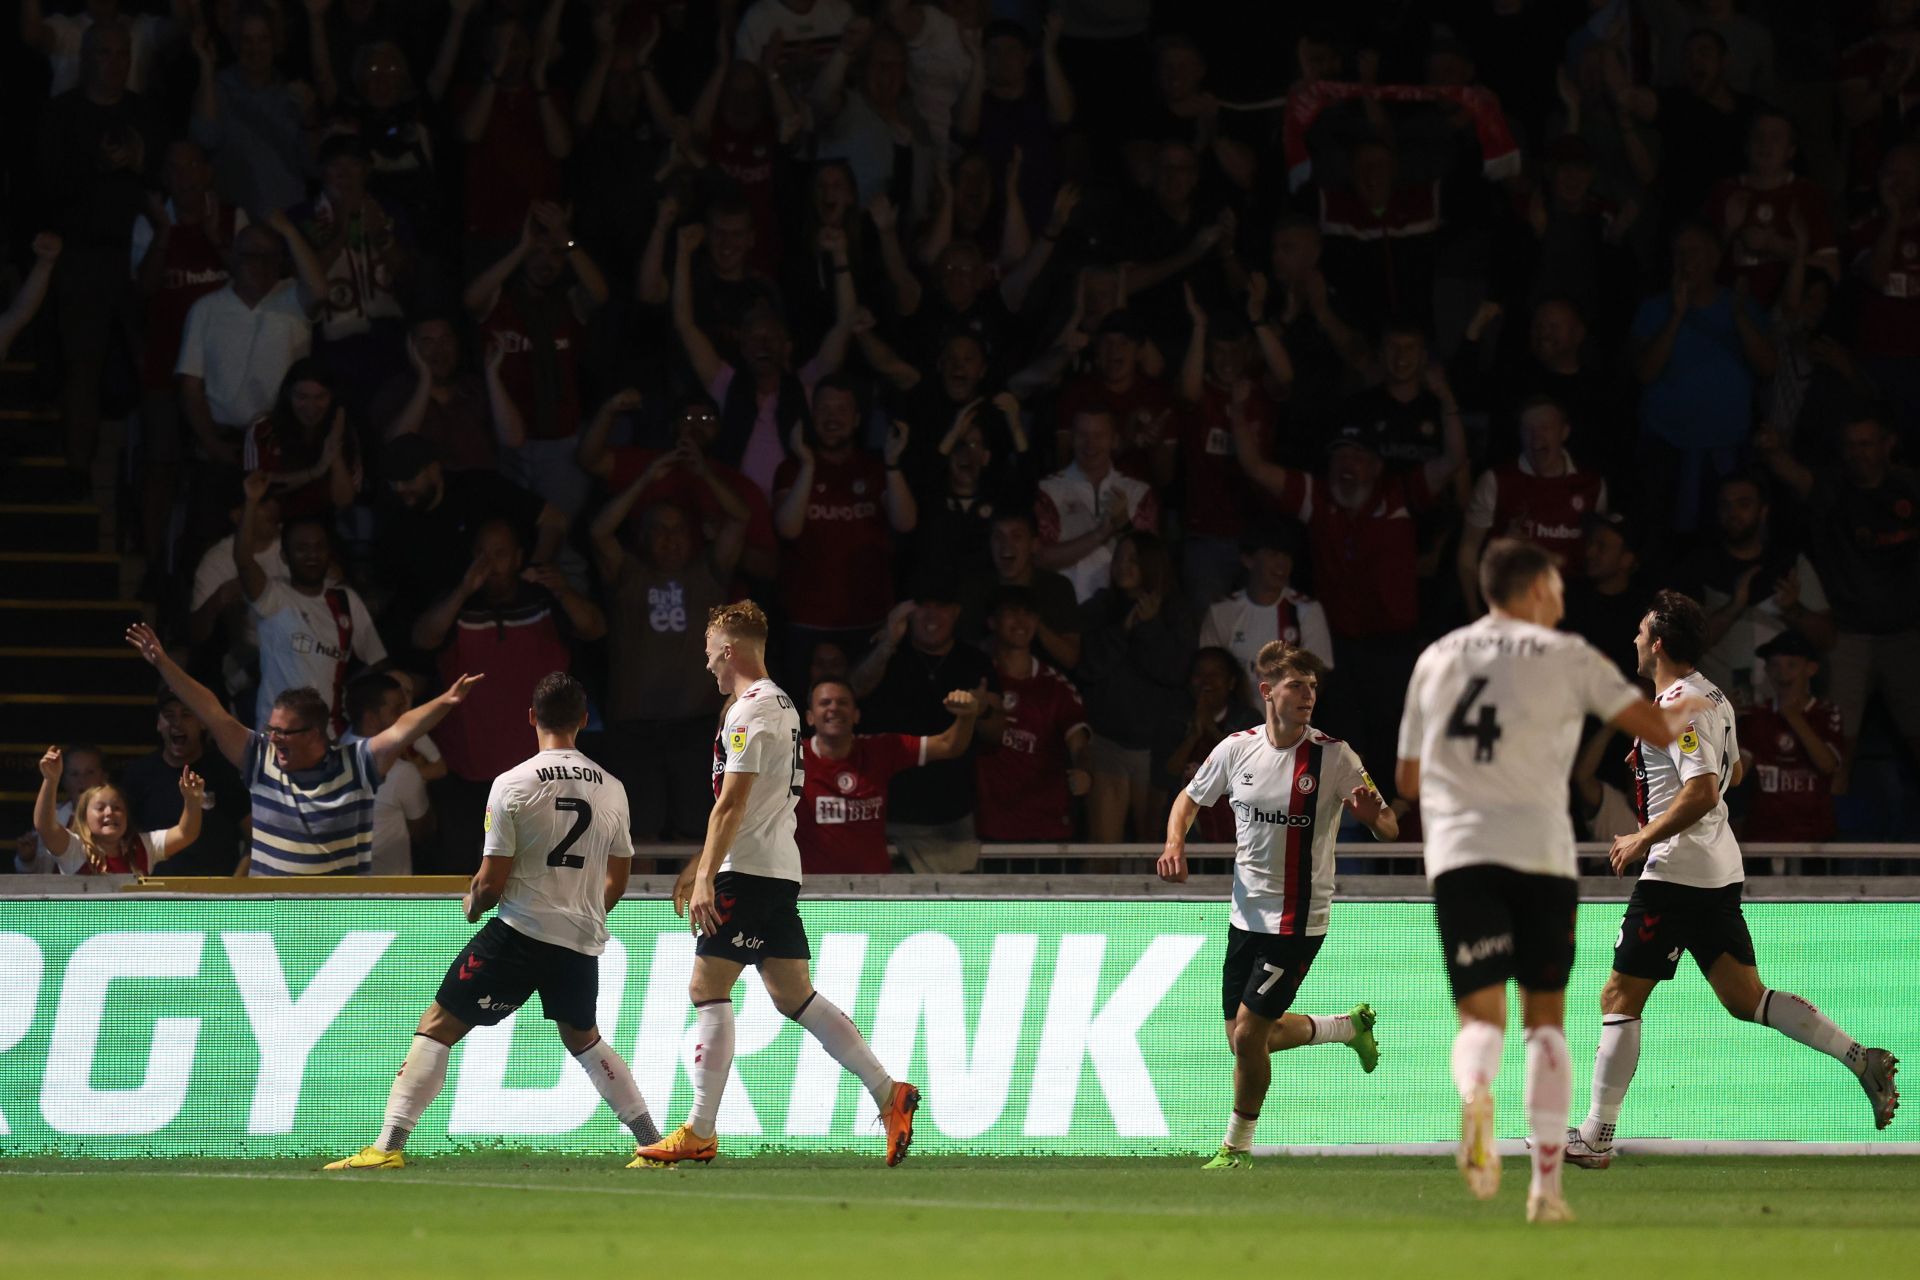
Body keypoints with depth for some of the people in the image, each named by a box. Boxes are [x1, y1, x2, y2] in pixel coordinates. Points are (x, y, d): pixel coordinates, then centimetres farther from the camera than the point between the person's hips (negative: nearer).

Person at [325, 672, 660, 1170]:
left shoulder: (512, 785, -9)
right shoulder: (611, 789, 5)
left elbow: (492, 882, -9)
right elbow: (616, 882, 13)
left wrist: (472, 904, 14)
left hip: (520, 930, -5)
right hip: (582, 941, 5)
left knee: (437, 1027, 2)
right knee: (583, 1038, 28)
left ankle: (390, 1145, -9)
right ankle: (652, 1142, 25)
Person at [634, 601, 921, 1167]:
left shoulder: (749, 710, -11)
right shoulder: (781, 705, 20)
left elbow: (731, 805, -19)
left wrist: (706, 879, -22)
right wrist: (700, 866, 31)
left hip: (748, 873, -10)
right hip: (780, 870, 10)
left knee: (707, 987, -7)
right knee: (794, 995, 8)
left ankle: (699, 1134, -8)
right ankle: (888, 1093, 2)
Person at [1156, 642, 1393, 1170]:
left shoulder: (1333, 756, -12)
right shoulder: (1236, 749, -1)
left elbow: (1389, 830, -11)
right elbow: (1191, 797, 17)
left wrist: (1373, 814, -35)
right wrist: (1175, 841, -4)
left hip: (1297, 921, -5)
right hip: (1247, 917, 5)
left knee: (1248, 1035, -10)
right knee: (1246, 1040, 13)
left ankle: (1237, 1148, 10)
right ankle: (1350, 1026, 36)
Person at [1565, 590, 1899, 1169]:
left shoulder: (1678, 706, -16)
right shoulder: (1714, 699, 13)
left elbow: (1703, 791, -26)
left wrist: (1644, 839, -18)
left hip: (1676, 872, -10)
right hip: (1720, 869, 10)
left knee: (1620, 997, -3)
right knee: (1746, 998, 10)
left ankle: (1595, 1137, -1)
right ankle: (1861, 1059, -4)